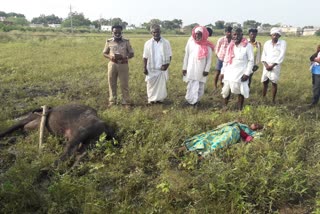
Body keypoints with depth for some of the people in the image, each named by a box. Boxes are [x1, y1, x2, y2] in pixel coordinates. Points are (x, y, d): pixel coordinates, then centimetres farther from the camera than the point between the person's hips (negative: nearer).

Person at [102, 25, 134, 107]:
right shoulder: (109, 42, 3)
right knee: (112, 84, 8)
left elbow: (132, 54, 1)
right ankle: (112, 101, 20)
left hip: (123, 65, -2)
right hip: (112, 65, 2)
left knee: (124, 84, 2)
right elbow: (104, 53, 10)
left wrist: (124, 57, -18)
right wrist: (110, 56, -12)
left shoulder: (126, 41, -1)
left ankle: (126, 102, 11)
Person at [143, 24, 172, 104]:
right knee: (151, 84, 7)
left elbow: (169, 55, 1)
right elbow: (145, 57, 2)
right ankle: (151, 99, 20)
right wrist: (145, 68, -3)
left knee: (161, 84, 6)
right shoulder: (148, 43, -1)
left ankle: (160, 98, 19)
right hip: (151, 69, 0)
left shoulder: (166, 42, -3)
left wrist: (167, 64, -14)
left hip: (162, 69, 0)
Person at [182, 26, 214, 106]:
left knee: (200, 87, 7)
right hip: (191, 68, 0)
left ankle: (196, 100, 23)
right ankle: (191, 100, 12)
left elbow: (209, 58, 0)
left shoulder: (207, 45, -4)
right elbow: (186, 55, 4)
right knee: (191, 86, -1)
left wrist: (207, 69, -7)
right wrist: (184, 67, 3)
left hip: (201, 69, 0)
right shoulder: (190, 41, -1)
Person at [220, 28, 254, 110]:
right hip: (229, 72, 5)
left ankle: (240, 109, 14)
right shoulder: (230, 45, 8)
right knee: (226, 90, 11)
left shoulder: (247, 46, -7)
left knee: (240, 91, 2)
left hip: (241, 73, -4)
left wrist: (247, 73, -14)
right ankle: (225, 106, 31)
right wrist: (222, 72, 10)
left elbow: (251, 61, -8)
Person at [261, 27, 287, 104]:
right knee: (264, 82, 6)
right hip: (266, 65, 3)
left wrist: (272, 66, -14)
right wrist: (266, 65, -11)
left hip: (275, 66, -3)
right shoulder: (267, 43, 7)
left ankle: (273, 100, 6)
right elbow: (263, 55, 5)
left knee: (274, 82, -4)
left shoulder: (283, 43, -2)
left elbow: (281, 56, -9)